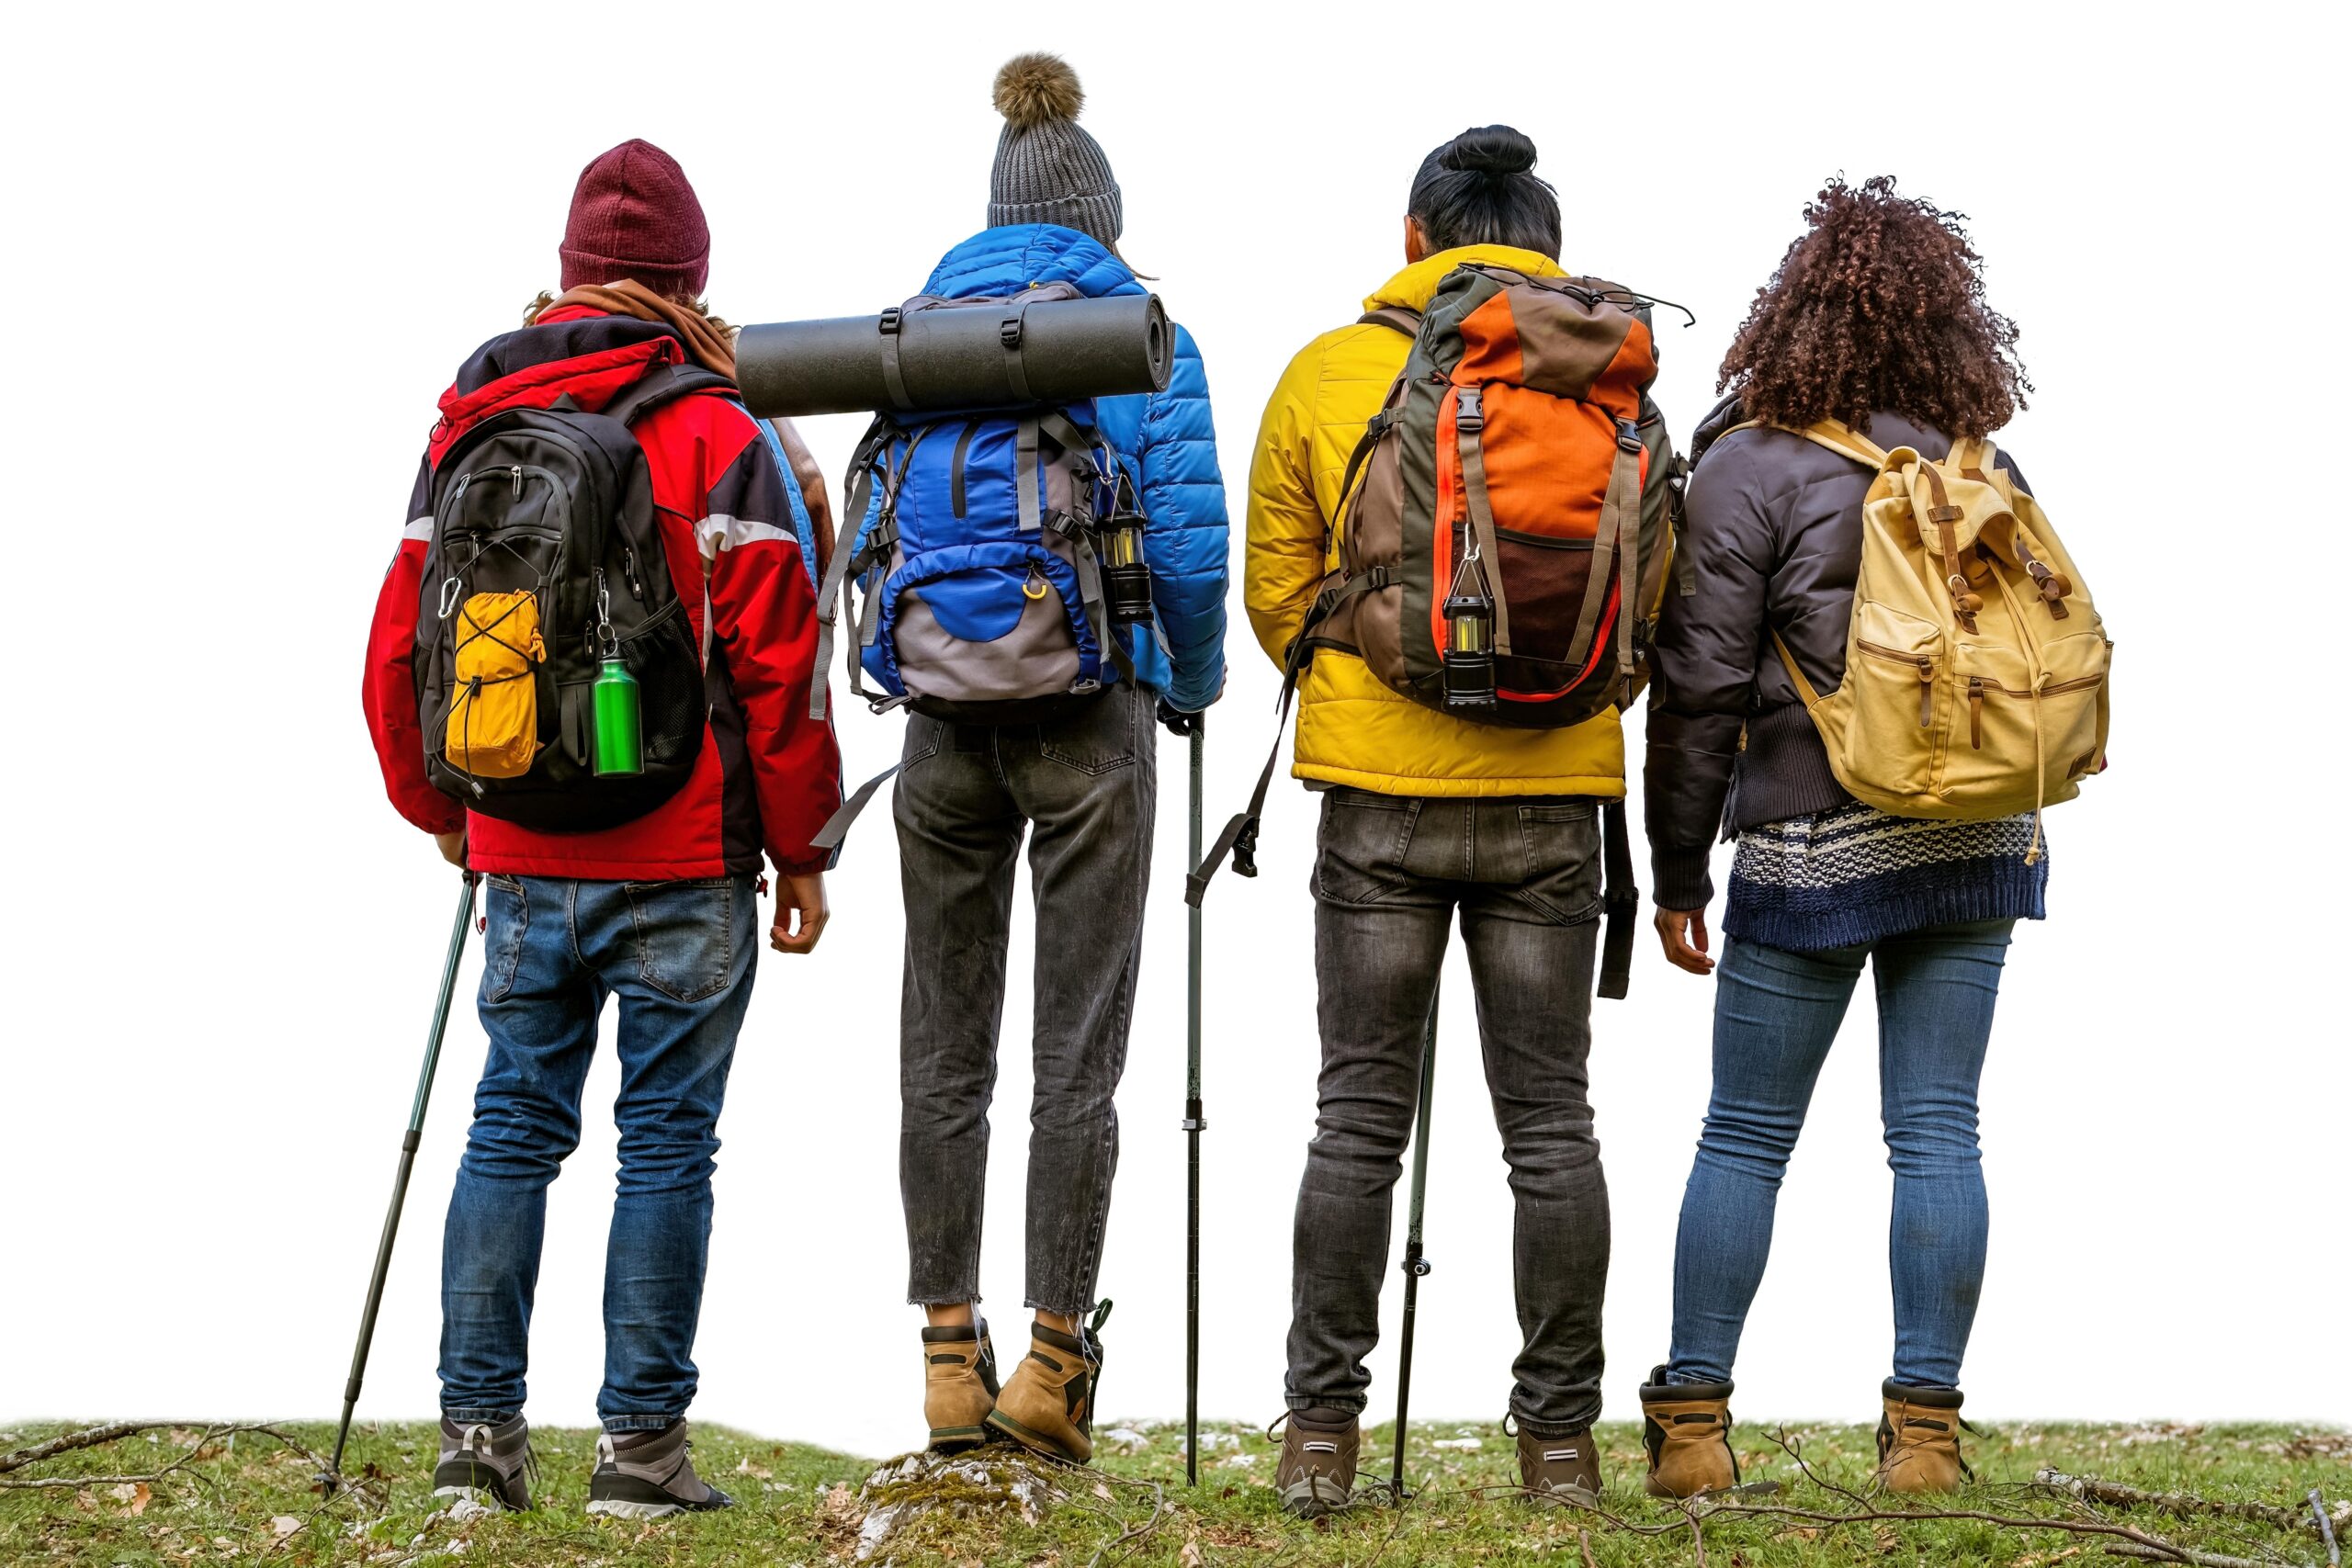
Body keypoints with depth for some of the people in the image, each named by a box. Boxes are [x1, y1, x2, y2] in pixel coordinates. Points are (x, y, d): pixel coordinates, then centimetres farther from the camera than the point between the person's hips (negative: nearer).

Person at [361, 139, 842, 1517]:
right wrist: (802, 850, 0)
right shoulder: (717, 436, -7)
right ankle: (644, 1440, 2)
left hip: (525, 858, 4)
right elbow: (776, 664, -9)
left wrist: (442, 811, 26)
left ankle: (480, 1422, 8)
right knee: (668, 1138, 1)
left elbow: (402, 649, 11)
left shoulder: (468, 430, 7)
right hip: (685, 860, -4)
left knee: (514, 1126, 11)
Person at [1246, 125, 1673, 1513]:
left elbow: (1277, 591, 6)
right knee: (1550, 1114, 6)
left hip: (1379, 787, -1)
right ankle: (1560, 1437, 8)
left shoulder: (1326, 375, 1)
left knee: (1361, 1114, 5)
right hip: (1554, 793, 1)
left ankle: (1322, 1433, 5)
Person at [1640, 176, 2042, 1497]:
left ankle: (1693, 1422, 7)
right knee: (1939, 1134, 5)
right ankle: (1926, 1427, 4)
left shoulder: (1751, 463, -8)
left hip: (1812, 846, -3)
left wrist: (1679, 872, 0)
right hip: (1975, 842, 4)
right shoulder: (1986, 461, 7)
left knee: (1746, 1136, 6)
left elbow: (1702, 685, -8)